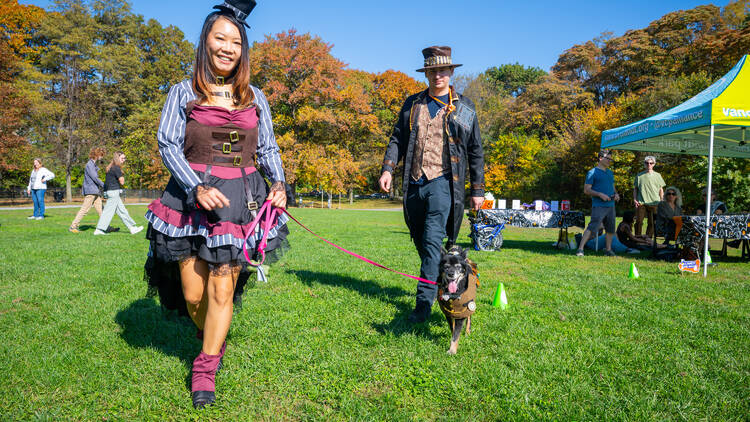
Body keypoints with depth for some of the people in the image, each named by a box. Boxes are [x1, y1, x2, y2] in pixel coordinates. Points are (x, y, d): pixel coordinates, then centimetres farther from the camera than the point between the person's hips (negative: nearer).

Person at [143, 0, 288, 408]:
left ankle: (206, 368, 15)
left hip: (241, 200, 1)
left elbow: (268, 149, 13)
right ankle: (210, 338, 36)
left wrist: (278, 183, -8)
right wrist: (198, 188, -19)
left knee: (222, 289, -2)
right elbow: (167, 145, -3)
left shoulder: (255, 97, 11)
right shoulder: (183, 92, 4)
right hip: (193, 198, -1)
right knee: (192, 293, 3)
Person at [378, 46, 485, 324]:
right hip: (414, 183, 4)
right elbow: (398, 139, 14)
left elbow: (475, 152, 10)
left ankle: (425, 302, -12)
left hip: (443, 181, -4)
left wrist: (477, 190, 6)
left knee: (433, 241, -14)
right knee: (420, 240, 11)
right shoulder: (412, 104, 14)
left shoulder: (464, 108, 9)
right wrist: (388, 168, -3)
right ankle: (436, 283, 31)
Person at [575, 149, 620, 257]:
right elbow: (586, 190, -8)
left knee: (610, 228, 11)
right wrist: (600, 194, -19)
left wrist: (616, 194, 6)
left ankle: (608, 249, 24)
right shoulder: (592, 172, -3)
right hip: (599, 206, -7)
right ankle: (580, 249, -18)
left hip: (611, 205, 8)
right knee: (592, 227, -17)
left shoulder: (610, 173, 20)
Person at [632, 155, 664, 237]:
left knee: (651, 223, 1)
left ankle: (648, 238, 9)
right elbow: (635, 188, 13)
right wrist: (634, 199, 1)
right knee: (639, 221, -7)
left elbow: (661, 190, 14)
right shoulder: (640, 175, 10)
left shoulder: (657, 175, 11)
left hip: (654, 203, 1)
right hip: (641, 202, -1)